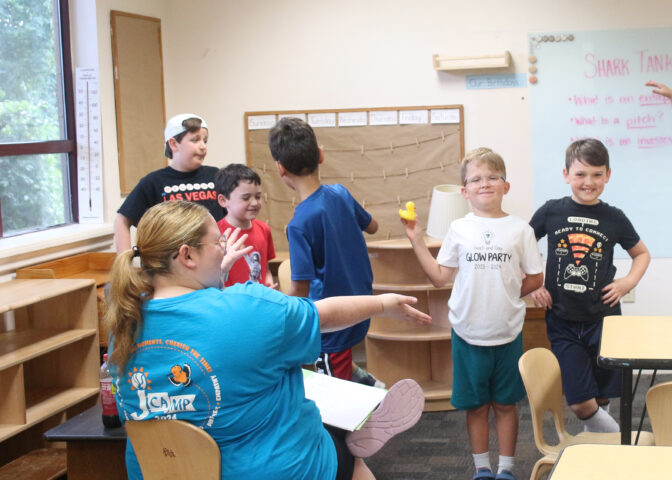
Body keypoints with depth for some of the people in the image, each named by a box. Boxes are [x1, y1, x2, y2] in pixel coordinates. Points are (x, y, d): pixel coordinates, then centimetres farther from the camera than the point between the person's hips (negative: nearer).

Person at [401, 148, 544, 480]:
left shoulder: (519, 229, -2)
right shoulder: (459, 230, 0)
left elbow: (534, 279, 4)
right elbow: (440, 277, 2)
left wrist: (504, 293, -3)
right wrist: (417, 241, -3)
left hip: (507, 332, 0)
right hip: (468, 332, 1)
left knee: (505, 403, 10)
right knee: (476, 405, 11)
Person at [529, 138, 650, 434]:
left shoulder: (614, 218, 1)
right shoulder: (550, 212, -2)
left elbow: (642, 254, 16)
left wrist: (628, 282, 0)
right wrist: (531, 286, 0)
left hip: (603, 319, 1)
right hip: (562, 321, -1)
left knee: (601, 397, 8)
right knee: (579, 403, -6)